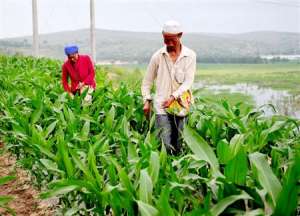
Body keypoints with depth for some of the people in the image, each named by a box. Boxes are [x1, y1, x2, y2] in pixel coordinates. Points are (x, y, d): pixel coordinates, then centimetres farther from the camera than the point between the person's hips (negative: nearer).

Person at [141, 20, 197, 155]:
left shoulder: (190, 56, 1)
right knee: (165, 145, -7)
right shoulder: (158, 56, 3)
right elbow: (147, 80, 11)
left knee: (179, 146, 6)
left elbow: (188, 82, -6)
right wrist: (147, 101, 0)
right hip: (161, 106, 0)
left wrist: (173, 96, -17)